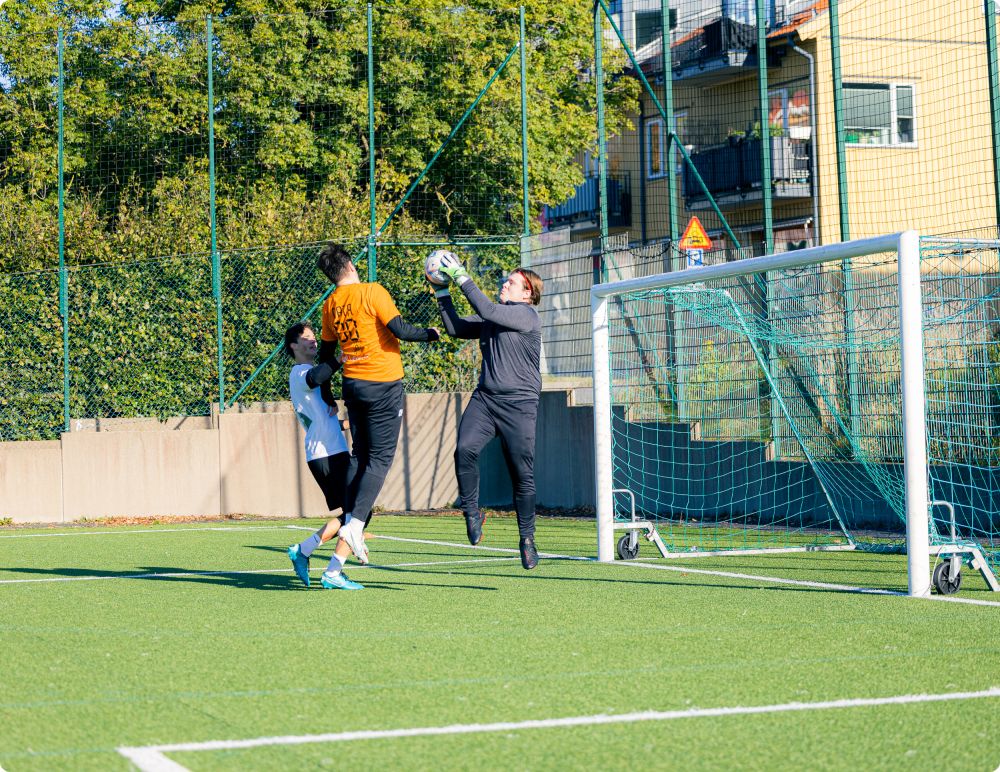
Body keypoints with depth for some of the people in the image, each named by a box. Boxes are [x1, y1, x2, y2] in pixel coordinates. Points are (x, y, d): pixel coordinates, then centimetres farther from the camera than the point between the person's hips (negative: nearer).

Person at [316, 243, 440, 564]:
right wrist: (429, 333, -1)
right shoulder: (372, 292, -12)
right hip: (383, 383, -6)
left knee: (360, 456, 15)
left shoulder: (330, 304, 8)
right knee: (380, 459, -4)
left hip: (353, 383, 6)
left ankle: (350, 522, 11)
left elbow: (326, 351, 16)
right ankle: (355, 524, -13)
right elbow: (399, 329, -18)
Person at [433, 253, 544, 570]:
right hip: (484, 398, 5)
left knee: (523, 475, -1)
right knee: (465, 450, -20)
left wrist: (462, 278, -14)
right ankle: (472, 512, -3)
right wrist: (442, 291, 9)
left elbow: (488, 312, -18)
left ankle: (527, 538, 13)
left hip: (519, 404, -5)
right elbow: (455, 327, 16)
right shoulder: (490, 319, 16)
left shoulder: (527, 314, -6)